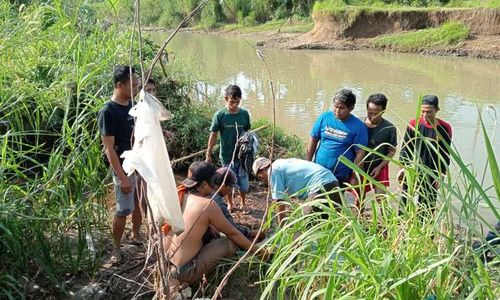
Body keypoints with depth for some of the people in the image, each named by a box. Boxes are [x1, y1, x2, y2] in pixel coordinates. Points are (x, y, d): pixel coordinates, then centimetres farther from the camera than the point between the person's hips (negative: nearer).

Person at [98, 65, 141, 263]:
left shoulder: (134, 106, 4)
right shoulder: (108, 111, -18)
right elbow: (109, 148, -19)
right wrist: (122, 178, -21)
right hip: (125, 168, -7)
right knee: (124, 210, 0)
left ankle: (136, 235, 39)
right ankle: (116, 248, 18)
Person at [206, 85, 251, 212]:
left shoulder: (244, 114, -5)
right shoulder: (219, 115, -11)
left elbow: (248, 133, 5)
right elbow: (213, 135, -5)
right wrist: (208, 155, -5)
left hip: (242, 154, 2)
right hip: (227, 155, -1)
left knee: (243, 182, 9)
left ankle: (243, 204, 33)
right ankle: (230, 204, 34)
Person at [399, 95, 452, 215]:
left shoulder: (444, 128, -4)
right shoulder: (414, 124, -4)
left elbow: (445, 154, 2)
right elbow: (405, 148, 1)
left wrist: (441, 174, -2)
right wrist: (403, 167, -5)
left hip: (432, 174, 0)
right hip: (412, 171, 0)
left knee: (428, 204, 7)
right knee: (405, 200, 2)